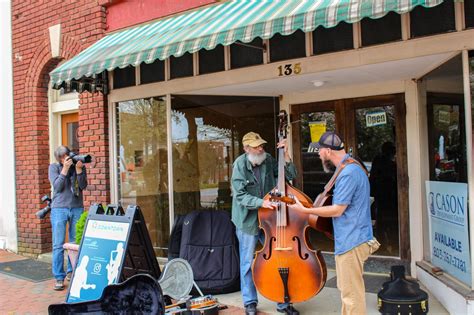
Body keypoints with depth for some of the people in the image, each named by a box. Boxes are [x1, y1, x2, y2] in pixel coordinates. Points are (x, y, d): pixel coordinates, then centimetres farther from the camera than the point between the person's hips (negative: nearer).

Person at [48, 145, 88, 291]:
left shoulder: (80, 166, 5)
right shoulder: (54, 167, 2)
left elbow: (83, 186, -4)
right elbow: (57, 186, -9)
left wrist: (79, 170, -15)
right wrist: (65, 169, -16)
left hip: (77, 208, 2)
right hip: (59, 209, -2)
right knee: (58, 245, -4)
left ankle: (72, 272, 18)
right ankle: (59, 278, 2)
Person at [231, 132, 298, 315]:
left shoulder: (268, 160, -4)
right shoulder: (240, 165, -14)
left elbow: (290, 175, -1)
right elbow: (241, 196, -19)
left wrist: (285, 155, -12)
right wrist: (261, 202, -31)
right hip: (248, 221, -4)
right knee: (248, 263, 8)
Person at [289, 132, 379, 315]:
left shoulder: (348, 173, -21)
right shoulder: (351, 167, 12)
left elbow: (337, 210, -19)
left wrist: (305, 210, -12)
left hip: (351, 242, -10)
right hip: (351, 239, 10)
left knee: (351, 294, -1)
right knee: (348, 290, 20)